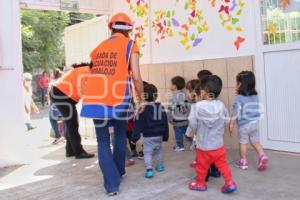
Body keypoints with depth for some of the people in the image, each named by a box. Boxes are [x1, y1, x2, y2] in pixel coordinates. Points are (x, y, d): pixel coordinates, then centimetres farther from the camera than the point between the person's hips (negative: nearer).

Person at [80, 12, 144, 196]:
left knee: (103, 142, 10)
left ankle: (112, 184, 3)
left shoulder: (99, 47, 17)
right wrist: (141, 98, 6)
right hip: (118, 99, -3)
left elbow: (96, 74, 17)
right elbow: (136, 77, -6)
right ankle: (119, 172, 35)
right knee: (120, 137, 21)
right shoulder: (130, 45, 3)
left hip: (96, 100, 3)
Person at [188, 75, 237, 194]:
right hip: (218, 144, 3)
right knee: (222, 163, 16)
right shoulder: (221, 105, -9)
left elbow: (192, 124, -14)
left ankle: (200, 183, 31)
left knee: (202, 165, 15)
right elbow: (226, 121, 1)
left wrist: (196, 130, 7)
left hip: (203, 145, -3)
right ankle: (230, 182, 12)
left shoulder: (197, 106, -20)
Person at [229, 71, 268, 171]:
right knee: (255, 142, 17)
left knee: (243, 143, 10)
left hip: (244, 125, -5)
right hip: (254, 123, 5)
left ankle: (243, 162, 21)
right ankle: (262, 156, -1)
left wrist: (231, 123, -6)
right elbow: (257, 110, 9)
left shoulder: (239, 98, -17)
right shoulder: (255, 96, 1)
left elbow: (235, 113, -14)